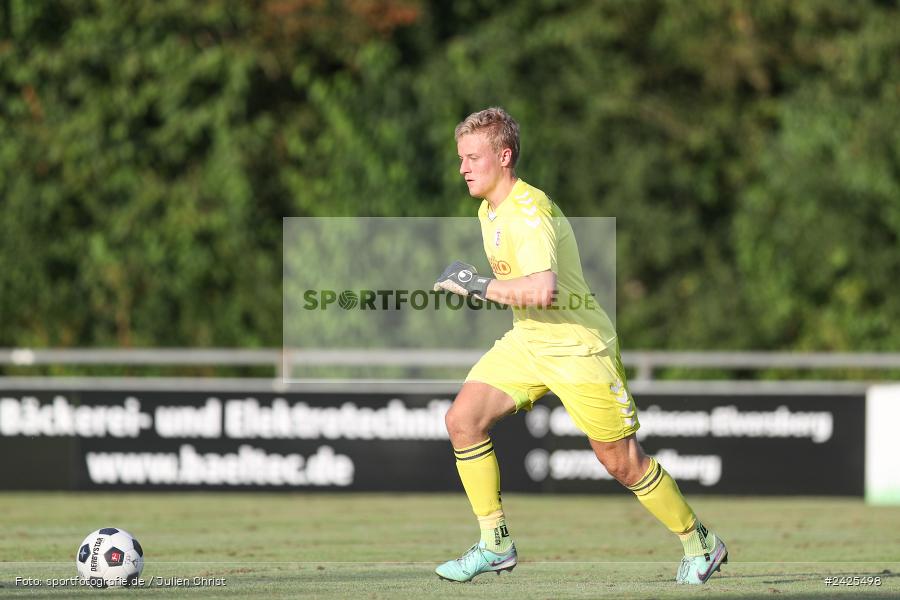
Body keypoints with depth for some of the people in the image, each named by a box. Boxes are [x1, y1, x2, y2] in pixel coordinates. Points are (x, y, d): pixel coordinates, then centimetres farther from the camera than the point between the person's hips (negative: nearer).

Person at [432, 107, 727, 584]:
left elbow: (543, 290, -38)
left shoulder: (528, 212, -25)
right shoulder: (489, 210, 6)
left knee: (620, 461, 0)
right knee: (463, 419, -9)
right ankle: (495, 545, -1)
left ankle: (700, 544, 20)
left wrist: (479, 286, -28)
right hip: (527, 342, 9)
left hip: (578, 348, -9)